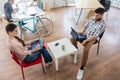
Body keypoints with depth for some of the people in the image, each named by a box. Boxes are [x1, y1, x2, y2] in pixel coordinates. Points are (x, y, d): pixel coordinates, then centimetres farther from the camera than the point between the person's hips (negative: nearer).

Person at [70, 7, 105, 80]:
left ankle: (82, 68, -18)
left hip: (92, 38, -6)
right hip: (85, 33, 7)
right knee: (72, 39, -10)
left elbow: (95, 36, -22)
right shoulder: (92, 18, -1)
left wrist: (86, 40, -28)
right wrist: (82, 31, -7)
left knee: (86, 50, -32)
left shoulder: (102, 25, -19)